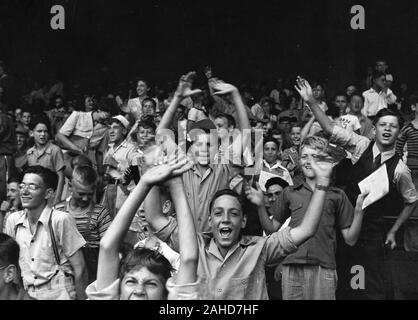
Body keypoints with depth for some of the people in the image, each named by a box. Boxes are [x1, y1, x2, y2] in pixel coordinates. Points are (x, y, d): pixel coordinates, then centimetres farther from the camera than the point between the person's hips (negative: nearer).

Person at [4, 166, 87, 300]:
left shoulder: (61, 220, -17)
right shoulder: (13, 220, -1)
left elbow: (79, 268, -12)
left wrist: (81, 297, -11)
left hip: (59, 294, -5)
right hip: (26, 294, 5)